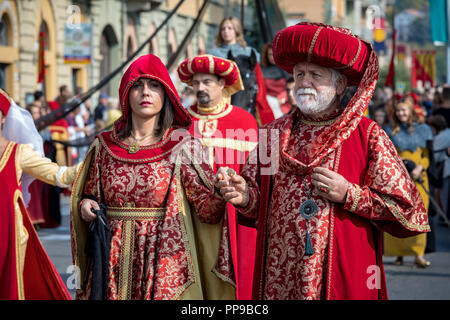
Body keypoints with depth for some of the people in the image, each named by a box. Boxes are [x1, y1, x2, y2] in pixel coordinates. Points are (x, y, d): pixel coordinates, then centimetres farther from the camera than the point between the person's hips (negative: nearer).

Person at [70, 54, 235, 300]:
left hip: (164, 265, -2)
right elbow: (87, 194, 19)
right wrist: (84, 205, -4)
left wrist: (220, 189, -28)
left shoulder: (182, 145, -2)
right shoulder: (105, 145, 6)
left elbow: (206, 210, -7)